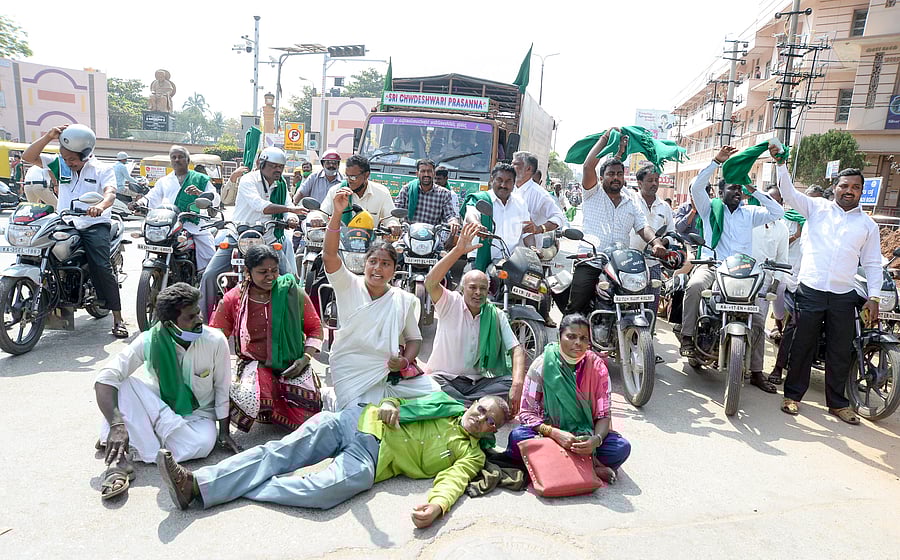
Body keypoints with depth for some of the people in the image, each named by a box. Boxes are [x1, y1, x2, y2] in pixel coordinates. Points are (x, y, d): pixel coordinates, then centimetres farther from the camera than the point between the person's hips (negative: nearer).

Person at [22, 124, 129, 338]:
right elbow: (28, 157, 7)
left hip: (95, 225, -5)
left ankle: (118, 318, -15)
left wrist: (101, 205, -42)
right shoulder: (60, 164, 12)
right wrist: (49, 136, -5)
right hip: (65, 224, 5)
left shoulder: (102, 170, -1)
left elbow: (110, 193, -18)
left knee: (101, 267, -17)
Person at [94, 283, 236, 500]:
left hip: (198, 415, -1)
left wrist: (224, 432, -6)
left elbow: (222, 390, -8)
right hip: (158, 408, 1)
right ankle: (120, 459, -30)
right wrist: (117, 424, -39)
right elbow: (105, 378, -26)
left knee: (203, 444, -35)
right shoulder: (149, 341, -18)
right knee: (123, 383, -26)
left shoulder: (215, 341, -19)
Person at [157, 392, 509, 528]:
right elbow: (401, 402, 20)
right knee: (278, 453, -12)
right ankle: (195, 483, -14)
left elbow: (452, 481, -11)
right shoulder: (446, 402, 19)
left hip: (369, 460, -4)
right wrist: (387, 405, -5)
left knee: (322, 491, -29)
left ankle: (238, 488, -16)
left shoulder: (471, 454, 7)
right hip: (357, 420, 4)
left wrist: (437, 505, -34)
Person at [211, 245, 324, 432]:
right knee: (248, 402, -33)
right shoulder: (233, 299, -2)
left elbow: (314, 327, 4)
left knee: (306, 419, -14)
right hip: (254, 364, 0)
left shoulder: (292, 292, -4)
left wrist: (305, 358, -10)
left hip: (292, 365, 1)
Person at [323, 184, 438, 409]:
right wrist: (337, 213, -31)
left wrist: (405, 361, -10)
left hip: (392, 371, 3)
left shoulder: (405, 300, 3)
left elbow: (414, 338, 12)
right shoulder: (349, 287, -4)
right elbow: (329, 255, -19)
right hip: (352, 373, -2)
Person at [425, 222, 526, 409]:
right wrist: (459, 250, -32)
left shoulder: (496, 315, 4)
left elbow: (516, 349, -5)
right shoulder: (451, 303, -3)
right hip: (443, 378, -3)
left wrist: (518, 383, -24)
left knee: (510, 382, -23)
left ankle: (460, 404, -26)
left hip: (477, 382, 3)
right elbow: (430, 282, -23)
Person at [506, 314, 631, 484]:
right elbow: (526, 412, -13)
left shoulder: (598, 367, -7)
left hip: (585, 436, 1)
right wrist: (555, 433, -31)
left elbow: (603, 415, -7)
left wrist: (596, 440, -29)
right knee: (517, 437, -31)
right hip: (550, 433, -1)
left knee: (622, 447, -25)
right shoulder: (542, 365, -12)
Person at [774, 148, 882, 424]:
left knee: (841, 351, 9)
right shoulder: (817, 208, 7)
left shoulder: (868, 225, 11)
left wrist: (873, 298, 2)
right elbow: (789, 193, -4)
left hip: (843, 297, 2)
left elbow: (872, 264, 11)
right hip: (810, 291, -2)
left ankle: (837, 402, 22)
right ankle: (793, 394, 17)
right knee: (802, 346, 5)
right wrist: (781, 163, -17)